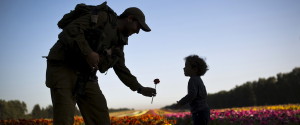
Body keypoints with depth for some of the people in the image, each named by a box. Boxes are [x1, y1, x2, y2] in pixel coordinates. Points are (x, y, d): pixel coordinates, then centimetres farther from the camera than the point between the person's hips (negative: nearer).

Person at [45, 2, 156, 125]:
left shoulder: (118, 41, 15)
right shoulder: (102, 17, -9)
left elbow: (121, 69, 25)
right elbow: (71, 29, -20)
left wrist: (140, 88, 22)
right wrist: (87, 52, -30)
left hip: (85, 77, 8)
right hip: (64, 67, -8)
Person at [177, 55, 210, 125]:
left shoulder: (193, 80, -12)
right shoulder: (199, 80, 17)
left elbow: (192, 94, -27)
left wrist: (181, 102, -14)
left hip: (199, 113, -10)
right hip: (204, 111, 10)